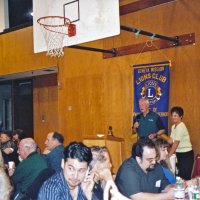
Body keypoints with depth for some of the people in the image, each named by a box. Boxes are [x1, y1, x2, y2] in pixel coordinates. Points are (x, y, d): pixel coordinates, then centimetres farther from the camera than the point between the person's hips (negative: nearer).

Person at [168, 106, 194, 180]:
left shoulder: (181, 127, -19)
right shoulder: (173, 126, 9)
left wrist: (169, 155, -16)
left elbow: (176, 143, -20)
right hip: (179, 153, 9)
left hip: (186, 154, -9)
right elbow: (171, 141, 4)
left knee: (184, 177, -5)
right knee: (179, 175, 13)